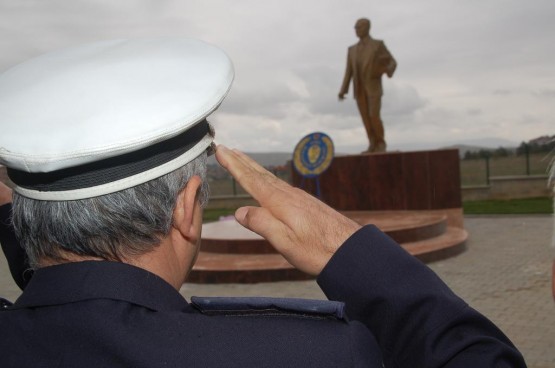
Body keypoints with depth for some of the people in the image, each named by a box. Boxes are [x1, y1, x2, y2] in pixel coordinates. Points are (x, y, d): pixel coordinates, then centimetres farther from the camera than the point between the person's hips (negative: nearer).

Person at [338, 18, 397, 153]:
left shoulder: (378, 44, 1)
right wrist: (343, 90, 2)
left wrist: (387, 71, -26)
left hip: (373, 87, -4)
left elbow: (393, 63, -1)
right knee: (366, 118, 0)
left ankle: (381, 143, 3)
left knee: (374, 117, -14)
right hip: (359, 89, 4)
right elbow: (349, 72, 12)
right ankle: (373, 146, 7)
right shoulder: (352, 49, 14)